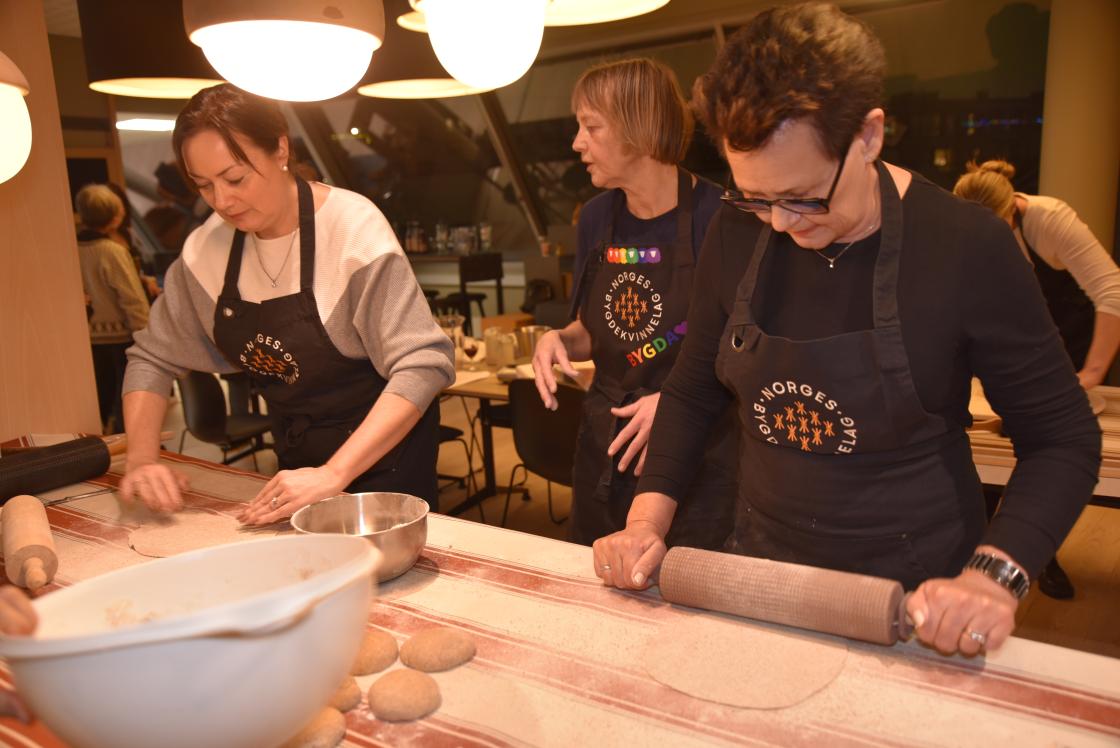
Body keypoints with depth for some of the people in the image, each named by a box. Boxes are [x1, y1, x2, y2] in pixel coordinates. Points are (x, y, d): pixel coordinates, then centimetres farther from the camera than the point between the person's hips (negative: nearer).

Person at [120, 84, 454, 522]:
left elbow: (422, 366, -27)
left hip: (382, 446, -5)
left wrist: (334, 473, -34)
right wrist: (141, 457, -11)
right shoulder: (207, 248, -5)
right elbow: (153, 358, 6)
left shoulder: (352, 227, -21)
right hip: (294, 454, 5)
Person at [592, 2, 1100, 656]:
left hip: (912, 601, -3)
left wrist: (995, 576, -24)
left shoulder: (965, 245, -18)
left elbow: (1063, 438, -10)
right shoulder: (738, 234, -8)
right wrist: (648, 520, -10)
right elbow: (695, 391, 1)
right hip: (762, 574, 3)